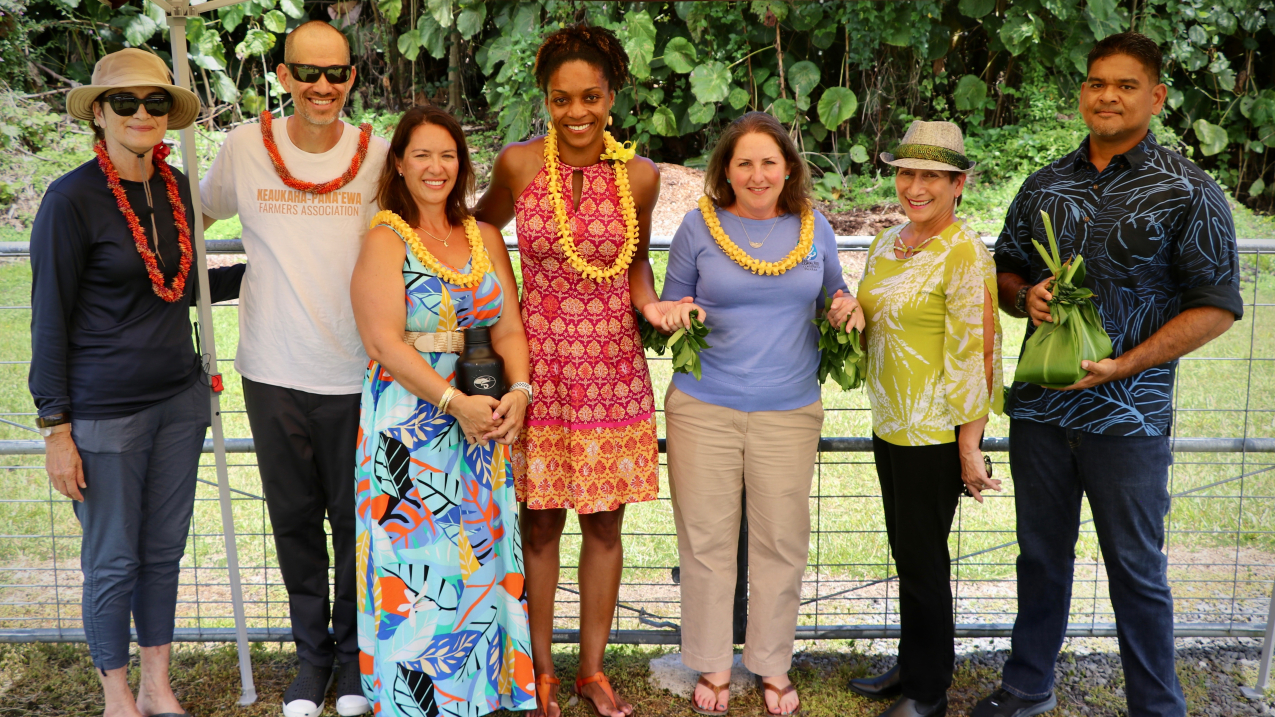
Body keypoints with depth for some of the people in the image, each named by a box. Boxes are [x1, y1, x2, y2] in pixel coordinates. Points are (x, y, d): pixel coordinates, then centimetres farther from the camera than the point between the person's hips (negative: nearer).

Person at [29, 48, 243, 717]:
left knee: (165, 549, 15)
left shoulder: (175, 185, 5)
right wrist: (56, 427, -11)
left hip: (178, 397, 6)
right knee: (114, 561, 7)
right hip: (105, 409, -6)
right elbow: (50, 318, -10)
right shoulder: (71, 198, -13)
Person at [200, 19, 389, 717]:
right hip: (274, 374, 1)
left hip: (356, 374, -1)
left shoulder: (379, 154, -3)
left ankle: (354, 649, 30)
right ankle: (311, 651, 31)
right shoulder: (244, 147, -2)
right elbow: (195, 218, 16)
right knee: (294, 518, 13)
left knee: (356, 519, 10)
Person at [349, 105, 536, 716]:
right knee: (418, 558, -2)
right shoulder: (384, 241, -3)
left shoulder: (485, 238, 12)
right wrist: (455, 402, -19)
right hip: (410, 423, -5)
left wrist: (519, 391, -10)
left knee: (481, 554, 8)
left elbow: (510, 328, 8)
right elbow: (385, 342, -13)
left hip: (485, 419, 5)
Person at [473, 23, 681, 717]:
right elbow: (480, 228, 12)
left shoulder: (639, 175, -3)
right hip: (541, 364, -1)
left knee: (604, 523, 10)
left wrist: (650, 304, -8)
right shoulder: (519, 164, -6)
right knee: (541, 522, 8)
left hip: (613, 366, 1)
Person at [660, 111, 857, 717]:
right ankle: (712, 667, 22)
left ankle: (773, 667, 25)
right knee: (707, 541, 5)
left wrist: (845, 305, -3)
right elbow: (670, 308, 8)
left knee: (782, 542, 7)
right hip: (704, 407, -1)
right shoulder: (700, 226, 0)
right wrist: (677, 314, -14)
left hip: (789, 410, 2)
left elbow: (832, 296, 19)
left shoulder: (814, 228, 7)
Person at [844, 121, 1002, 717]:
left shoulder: (964, 253, -15)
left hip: (935, 434, -8)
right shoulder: (888, 243, 10)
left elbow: (976, 356, -18)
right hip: (890, 424, 8)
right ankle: (910, 669, 35)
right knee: (906, 551, 18)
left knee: (922, 558, 3)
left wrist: (970, 448, -19)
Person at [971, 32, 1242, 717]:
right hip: (1039, 406, 4)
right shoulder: (1045, 185, 8)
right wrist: (1025, 296, -6)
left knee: (1136, 569, 6)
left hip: (1128, 417, -4)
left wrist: (1123, 365, -17)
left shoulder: (1188, 192, -5)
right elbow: (1004, 272, 18)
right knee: (1041, 553, 16)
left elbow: (1215, 307, -8)